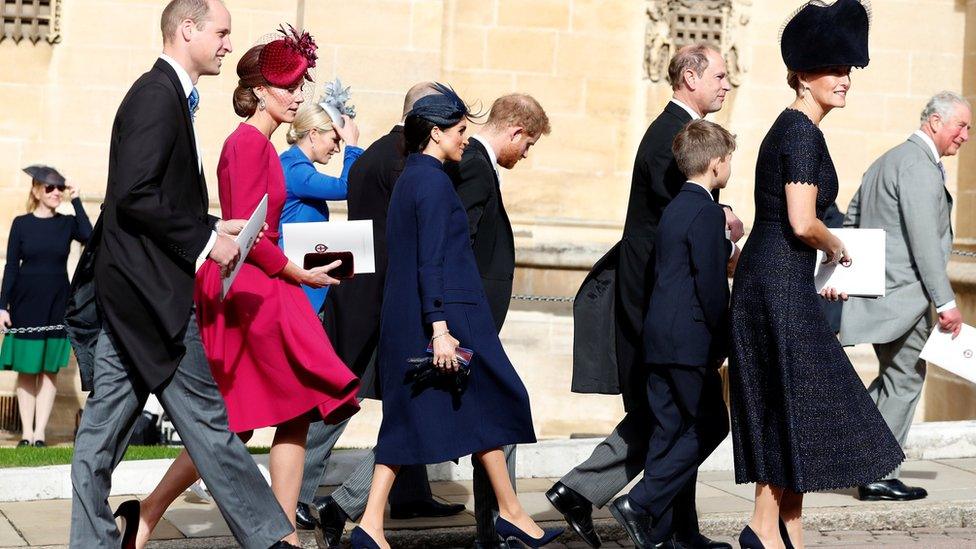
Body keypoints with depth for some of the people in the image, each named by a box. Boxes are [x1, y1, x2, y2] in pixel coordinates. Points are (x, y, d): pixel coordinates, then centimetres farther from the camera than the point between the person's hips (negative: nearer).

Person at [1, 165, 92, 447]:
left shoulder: (67, 223, 4)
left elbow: (88, 237, -17)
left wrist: (76, 201, -13)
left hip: (57, 304, 1)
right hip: (26, 304, -1)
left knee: (49, 369, 1)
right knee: (26, 369, 1)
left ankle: (40, 433, 4)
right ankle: (26, 433, 5)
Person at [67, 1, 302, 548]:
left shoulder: (165, 94, 18)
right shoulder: (158, 95, -13)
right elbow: (136, 196, -22)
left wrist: (214, 228, 12)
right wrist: (206, 240, -16)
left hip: (126, 295, 10)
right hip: (149, 292, -10)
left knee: (104, 429, 10)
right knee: (207, 420, -2)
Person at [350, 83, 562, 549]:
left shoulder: (410, 176, 15)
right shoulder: (433, 181, -13)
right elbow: (431, 261, -20)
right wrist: (440, 328, -23)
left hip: (404, 319, 9)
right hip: (448, 314, -9)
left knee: (407, 417, 7)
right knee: (486, 406, 4)